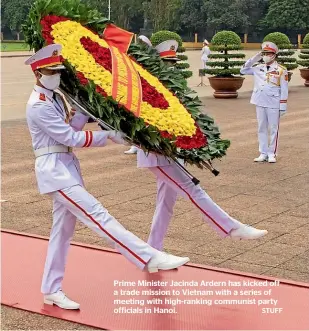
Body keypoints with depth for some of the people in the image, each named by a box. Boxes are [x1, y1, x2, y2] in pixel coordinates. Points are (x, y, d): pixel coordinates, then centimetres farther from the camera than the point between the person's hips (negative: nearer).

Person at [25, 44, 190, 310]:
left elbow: (71, 126, 11)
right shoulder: (38, 106, -16)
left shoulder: (55, 97, 12)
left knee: (63, 229, 12)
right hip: (54, 169, -10)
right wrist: (110, 135, -15)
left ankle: (52, 290, 22)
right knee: (97, 214, -16)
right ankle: (150, 258, -23)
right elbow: (72, 138, -18)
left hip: (66, 166, 10)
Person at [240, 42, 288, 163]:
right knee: (261, 129, 9)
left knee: (273, 129, 2)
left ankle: (272, 154, 10)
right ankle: (263, 153, 16)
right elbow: (243, 70, 15)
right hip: (260, 103, 5)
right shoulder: (258, 68, 8)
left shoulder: (281, 70, -5)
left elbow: (284, 90, -5)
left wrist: (283, 106, -8)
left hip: (274, 104, -5)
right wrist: (254, 58, 4)